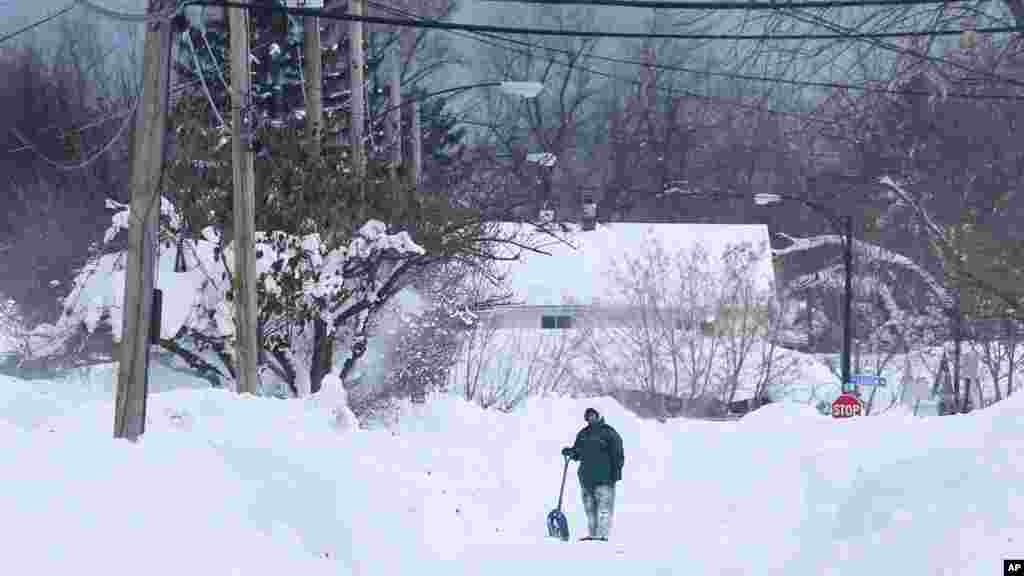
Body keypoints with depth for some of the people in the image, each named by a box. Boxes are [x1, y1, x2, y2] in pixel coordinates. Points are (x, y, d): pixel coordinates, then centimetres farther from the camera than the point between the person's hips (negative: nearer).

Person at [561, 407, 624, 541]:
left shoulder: (609, 433, -1)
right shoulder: (583, 434, 17)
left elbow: (618, 455, -4)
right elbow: (577, 453, 24)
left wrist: (616, 472, -12)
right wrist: (569, 452, 2)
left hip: (604, 476, -7)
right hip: (586, 476, 7)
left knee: (604, 507, -11)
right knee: (589, 508, 9)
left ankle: (602, 534, -13)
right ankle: (592, 534, 13)